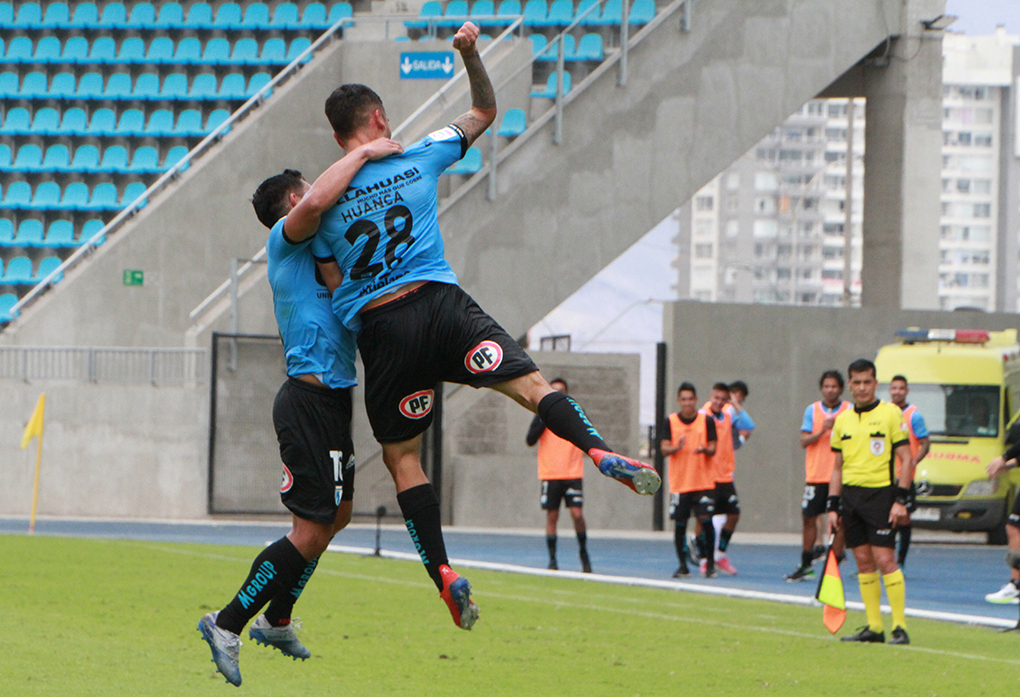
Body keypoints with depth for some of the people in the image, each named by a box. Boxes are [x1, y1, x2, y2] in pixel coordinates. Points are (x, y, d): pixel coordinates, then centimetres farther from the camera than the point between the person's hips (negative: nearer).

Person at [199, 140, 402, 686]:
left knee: (338, 513, 23)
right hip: (312, 396, -11)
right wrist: (364, 152, -22)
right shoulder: (285, 236, -8)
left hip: (328, 399, 11)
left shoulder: (310, 251, 20)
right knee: (310, 530, -12)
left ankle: (276, 621, 34)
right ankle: (227, 625, -7)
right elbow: (316, 203, -30)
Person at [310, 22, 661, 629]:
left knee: (402, 458, 7)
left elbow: (333, 288, 6)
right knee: (530, 382, -7)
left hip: (379, 328, 0)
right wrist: (472, 56, 17)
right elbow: (485, 113, 20)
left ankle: (444, 574, -3)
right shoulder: (420, 158, 5)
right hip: (441, 303, 0)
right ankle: (599, 451, -36)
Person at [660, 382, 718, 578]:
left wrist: (704, 449, -23)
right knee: (679, 523, 1)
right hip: (679, 481, 1)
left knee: (705, 519, -11)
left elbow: (713, 448, 0)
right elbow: (664, 449, -4)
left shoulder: (707, 420, 1)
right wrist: (677, 447, -26)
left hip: (703, 481, -1)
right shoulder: (670, 422, 2)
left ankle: (710, 562, 2)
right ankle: (683, 565, 13)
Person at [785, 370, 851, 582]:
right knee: (808, 518, 5)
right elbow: (804, 441, 1)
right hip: (815, 475, 2)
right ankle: (805, 566, 15)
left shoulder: (850, 411, 2)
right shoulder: (812, 410, 7)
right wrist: (822, 431, -15)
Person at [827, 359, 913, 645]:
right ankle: (874, 627, 10)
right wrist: (833, 506, 11)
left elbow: (906, 459, -4)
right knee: (863, 562, 5)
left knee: (885, 560, -11)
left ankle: (900, 627, -7)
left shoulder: (891, 414, -3)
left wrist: (901, 500, -12)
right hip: (850, 495, 5)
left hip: (880, 493, -5)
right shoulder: (842, 420, 12)